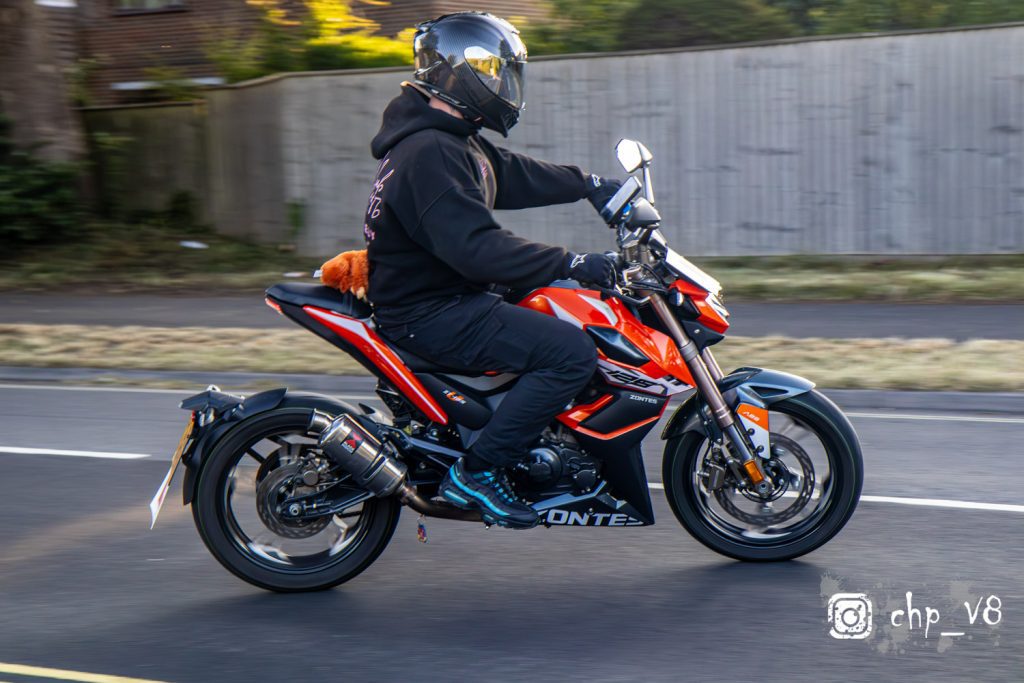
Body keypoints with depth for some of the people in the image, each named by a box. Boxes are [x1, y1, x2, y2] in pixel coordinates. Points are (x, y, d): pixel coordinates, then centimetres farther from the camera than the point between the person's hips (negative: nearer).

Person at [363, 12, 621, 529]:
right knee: (571, 352, -20)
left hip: (451, 297, 11)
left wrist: (587, 184, 26)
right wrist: (569, 263, -30)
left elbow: (514, 175, 27)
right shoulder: (430, 153, -22)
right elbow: (474, 245, -31)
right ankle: (478, 472, -15)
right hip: (429, 316, -11)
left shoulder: (453, 140, 12)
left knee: (566, 318, 21)